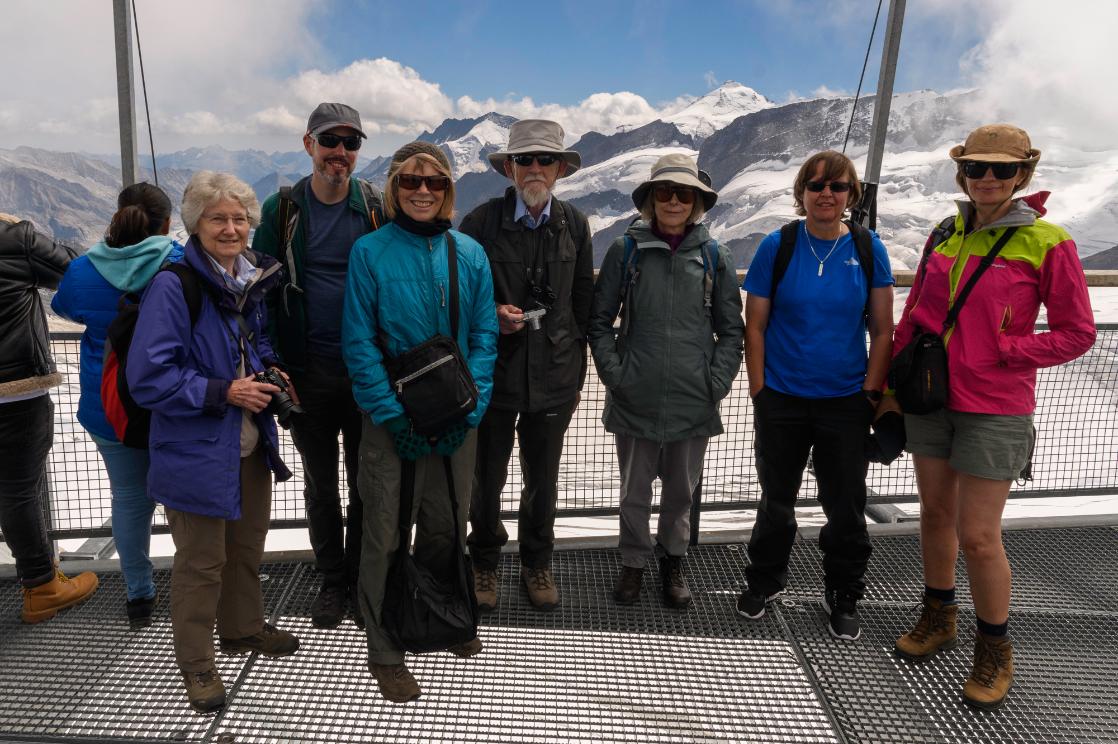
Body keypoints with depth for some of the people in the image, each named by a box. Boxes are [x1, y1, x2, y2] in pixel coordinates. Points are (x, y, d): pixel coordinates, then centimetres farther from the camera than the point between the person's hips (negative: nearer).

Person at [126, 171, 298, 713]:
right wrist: (222, 392, -24)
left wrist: (270, 370, 1)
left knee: (248, 546, 22)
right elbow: (148, 378, -20)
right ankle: (196, 661, 28)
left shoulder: (252, 278, 5)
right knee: (201, 561, 8)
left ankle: (244, 627, 44)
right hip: (197, 451, -7)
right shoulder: (173, 286, -18)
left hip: (251, 445, 7)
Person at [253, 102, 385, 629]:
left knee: (366, 482, 10)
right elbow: (261, 290, 1)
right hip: (308, 373, 1)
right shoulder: (282, 210, 0)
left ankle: (361, 579, 27)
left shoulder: (377, 208, -1)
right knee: (320, 485, 13)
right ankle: (331, 581, 29)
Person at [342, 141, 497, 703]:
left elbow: (483, 336, 3)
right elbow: (358, 341, -8)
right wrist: (393, 415, -13)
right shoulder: (370, 251, -5)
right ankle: (384, 651, 21)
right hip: (391, 417, -3)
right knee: (384, 532, 4)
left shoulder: (469, 253, 3)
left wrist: (468, 409, -7)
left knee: (446, 526, 15)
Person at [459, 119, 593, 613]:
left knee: (543, 480, 14)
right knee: (487, 479, 10)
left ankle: (536, 564, 36)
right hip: (492, 375, -2)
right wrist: (491, 315, -17)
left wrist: (577, 372, 9)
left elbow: (583, 303, 9)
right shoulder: (481, 222, -6)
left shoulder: (575, 225, 4)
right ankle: (485, 563, 34)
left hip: (554, 378, 2)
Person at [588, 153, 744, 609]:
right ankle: (633, 563, 33)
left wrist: (716, 383, -3)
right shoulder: (626, 250, 0)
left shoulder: (716, 258, 3)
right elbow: (600, 320, 3)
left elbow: (731, 331, 6)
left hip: (693, 402, 1)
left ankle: (672, 562, 37)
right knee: (634, 492, 13)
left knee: (681, 491, 16)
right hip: (635, 399, -1)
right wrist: (614, 374, -6)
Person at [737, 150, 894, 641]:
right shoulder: (777, 246, -6)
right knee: (777, 498, 16)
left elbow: (882, 329, 1)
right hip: (781, 399, 0)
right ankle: (765, 578, 39)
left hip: (845, 402, 1)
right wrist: (759, 393, -5)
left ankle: (843, 596, 31)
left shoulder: (868, 249, -2)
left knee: (845, 507, 9)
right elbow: (755, 326, -3)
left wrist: (872, 392, -4)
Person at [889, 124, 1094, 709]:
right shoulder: (945, 235, 4)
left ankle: (995, 649, 22)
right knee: (936, 512, 16)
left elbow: (1077, 333, -5)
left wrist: (998, 352, -13)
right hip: (930, 399, 5)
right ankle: (939, 619, 37)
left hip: (994, 408, -5)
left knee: (978, 536, -2)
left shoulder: (1046, 243, -10)